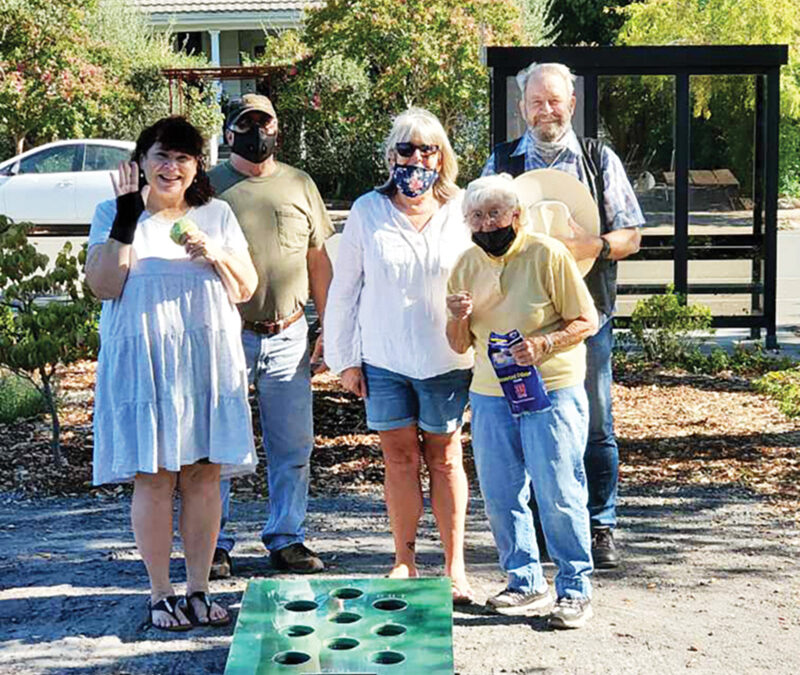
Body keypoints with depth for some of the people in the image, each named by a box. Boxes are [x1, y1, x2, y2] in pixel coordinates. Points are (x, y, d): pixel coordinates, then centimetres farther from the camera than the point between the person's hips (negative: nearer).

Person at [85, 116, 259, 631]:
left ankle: (199, 590, 15)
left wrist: (214, 254, -10)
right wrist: (126, 220, -15)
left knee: (204, 475, 4)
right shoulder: (114, 213, 4)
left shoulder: (217, 214, 10)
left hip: (208, 363, 2)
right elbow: (104, 286, -7)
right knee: (153, 478, -2)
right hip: (143, 363, -2)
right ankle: (161, 595, 10)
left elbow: (246, 289, 9)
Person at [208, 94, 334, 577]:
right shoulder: (210, 186, 3)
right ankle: (214, 544, 14)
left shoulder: (300, 185, 10)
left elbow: (319, 261, 13)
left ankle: (287, 539, 19)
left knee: (294, 446, 7)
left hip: (288, 335, 3)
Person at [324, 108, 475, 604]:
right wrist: (343, 358, 4)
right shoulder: (368, 211, 3)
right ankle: (405, 560, 19)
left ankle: (455, 566, 13)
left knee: (445, 459, 6)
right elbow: (344, 288, 6)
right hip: (384, 361, 1)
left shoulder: (461, 211, 3)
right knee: (400, 459, 6)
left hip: (445, 361, 0)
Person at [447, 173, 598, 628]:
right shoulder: (466, 266, 9)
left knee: (559, 495, -4)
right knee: (501, 497, 7)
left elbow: (586, 322, -5)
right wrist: (460, 318, -8)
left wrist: (543, 344, -21)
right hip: (490, 395, 5)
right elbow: (460, 346, 14)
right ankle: (526, 583, 21)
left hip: (551, 391, -5)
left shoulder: (548, 254, -6)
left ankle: (575, 590, 8)